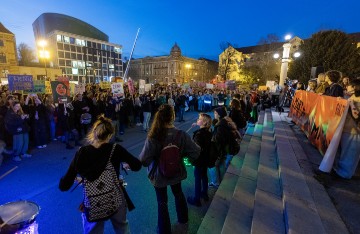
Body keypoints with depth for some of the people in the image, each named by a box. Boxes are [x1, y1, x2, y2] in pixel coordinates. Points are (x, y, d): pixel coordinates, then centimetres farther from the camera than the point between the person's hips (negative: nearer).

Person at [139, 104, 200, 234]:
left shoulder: (153, 137, -29)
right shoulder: (181, 135, -22)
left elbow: (144, 160, -25)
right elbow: (196, 152, -17)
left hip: (159, 174, -2)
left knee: (162, 202, 21)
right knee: (179, 194, 31)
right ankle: (183, 221, 55)